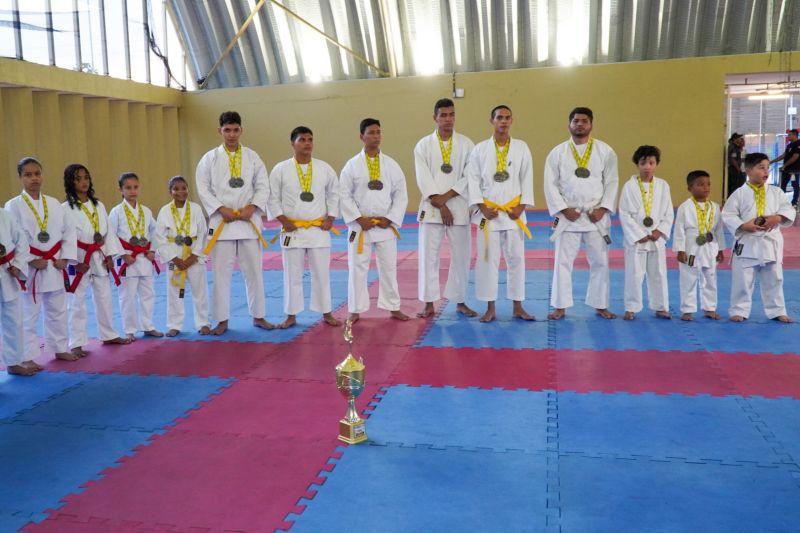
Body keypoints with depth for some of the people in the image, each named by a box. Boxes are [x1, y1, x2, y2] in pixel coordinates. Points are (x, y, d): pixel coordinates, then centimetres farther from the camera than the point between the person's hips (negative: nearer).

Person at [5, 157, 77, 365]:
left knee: (57, 312, 15)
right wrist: (31, 260, -16)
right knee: (28, 315, 1)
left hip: (55, 267, 5)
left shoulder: (54, 204, 7)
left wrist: (64, 258, -3)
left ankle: (60, 349, 29)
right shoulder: (13, 205, -6)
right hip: (29, 269, -4)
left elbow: (69, 231, 7)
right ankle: (27, 357, 12)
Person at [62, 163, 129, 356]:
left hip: (100, 259, 6)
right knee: (77, 303, 1)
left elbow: (108, 231, 9)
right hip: (79, 261, -5)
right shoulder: (66, 208, -9)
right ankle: (77, 344, 9)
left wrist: (109, 255, 1)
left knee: (105, 298, 15)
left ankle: (109, 335, 30)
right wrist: (76, 261, -16)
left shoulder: (99, 205, 8)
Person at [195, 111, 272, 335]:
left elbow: (263, 186, 4)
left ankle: (258, 316, 20)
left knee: (254, 271, 7)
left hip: (249, 220, 1)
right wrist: (222, 209, -12)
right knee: (221, 272, 2)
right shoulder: (210, 158, 3)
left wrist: (251, 207, -12)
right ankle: (222, 320, 13)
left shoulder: (252, 157, 6)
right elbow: (203, 188, 0)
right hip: (222, 221, -1)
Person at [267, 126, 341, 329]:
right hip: (292, 230, -1)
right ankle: (291, 315, 18)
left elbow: (334, 194, 10)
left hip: (319, 230, 1)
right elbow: (273, 198, 1)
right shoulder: (281, 169, -3)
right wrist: (283, 220, -8)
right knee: (292, 275, 6)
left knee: (322, 274, 8)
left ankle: (327, 313, 20)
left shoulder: (324, 168, 2)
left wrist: (330, 218, 1)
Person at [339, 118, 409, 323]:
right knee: (357, 269, 4)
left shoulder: (391, 165, 3)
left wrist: (390, 219, -6)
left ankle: (394, 308, 22)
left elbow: (401, 195, 4)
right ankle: (355, 310, 15)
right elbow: (344, 195, -4)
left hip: (386, 226, 2)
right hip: (360, 226, -1)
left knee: (389, 268, 9)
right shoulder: (352, 165, -2)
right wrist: (359, 219, -11)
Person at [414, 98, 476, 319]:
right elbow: (424, 180, -4)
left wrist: (446, 196, -12)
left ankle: (460, 302, 18)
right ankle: (428, 303, 9)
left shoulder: (466, 144, 5)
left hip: (459, 208, 1)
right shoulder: (423, 145, 3)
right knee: (429, 256, 0)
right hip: (431, 208, -1)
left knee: (461, 256, 5)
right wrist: (440, 205, -11)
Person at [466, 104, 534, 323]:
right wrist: (482, 207, -9)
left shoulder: (521, 147, 5)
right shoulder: (480, 149, 2)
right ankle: (490, 308, 12)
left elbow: (527, 179, 3)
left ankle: (518, 307, 17)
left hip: (513, 212, 1)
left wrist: (521, 207, -6)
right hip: (488, 213, -1)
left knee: (516, 259, 6)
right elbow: (473, 179, 0)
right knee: (487, 260, 1)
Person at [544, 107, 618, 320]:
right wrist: (563, 209, -11)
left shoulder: (605, 151, 3)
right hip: (568, 216, -1)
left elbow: (612, 182, 1)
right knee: (563, 261, 2)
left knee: (600, 262, 8)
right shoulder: (557, 152, 2)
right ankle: (560, 307, 12)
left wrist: (603, 209, -10)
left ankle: (601, 305, 22)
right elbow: (551, 185, -1)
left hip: (596, 216, 1)